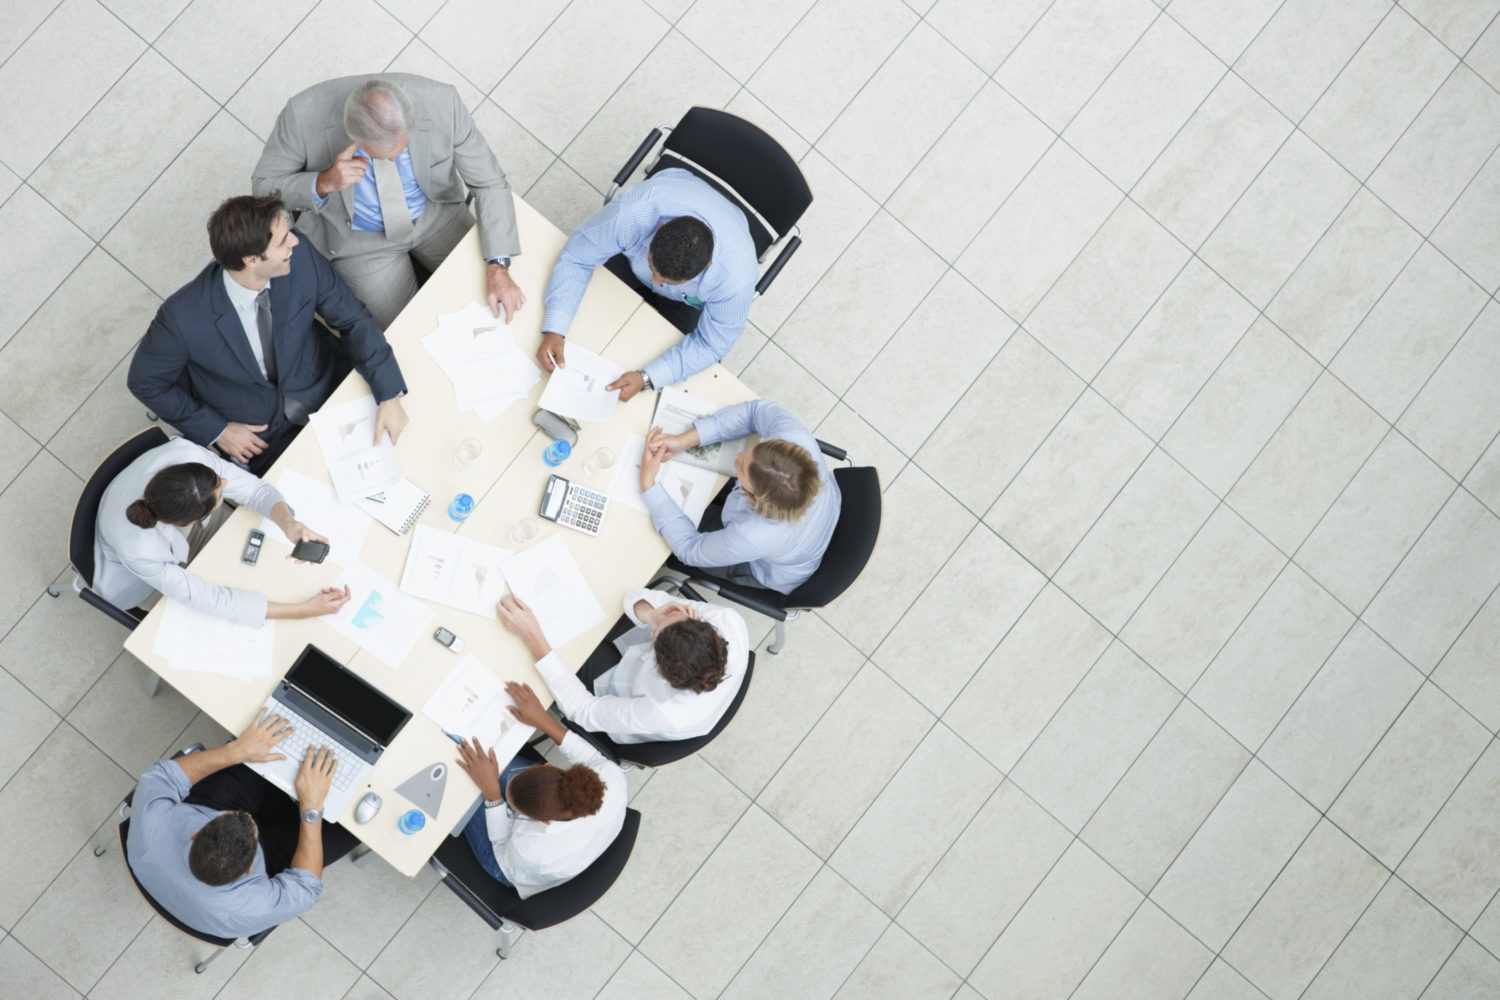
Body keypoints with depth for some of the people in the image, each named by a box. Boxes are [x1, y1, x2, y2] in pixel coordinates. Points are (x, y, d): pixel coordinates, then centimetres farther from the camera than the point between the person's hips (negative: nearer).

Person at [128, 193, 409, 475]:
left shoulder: (302, 260, -21)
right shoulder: (183, 317, -28)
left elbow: (354, 320, -7)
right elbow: (145, 381, -10)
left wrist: (389, 397, -17)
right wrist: (217, 430, -11)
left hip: (327, 389, 4)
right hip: (258, 435, -4)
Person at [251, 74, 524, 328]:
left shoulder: (442, 102, -30)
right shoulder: (303, 114, -32)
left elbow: (489, 182, -17)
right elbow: (263, 186, -16)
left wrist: (498, 267, -28)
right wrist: (325, 183, -37)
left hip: (436, 212, 2)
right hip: (359, 237, -2)